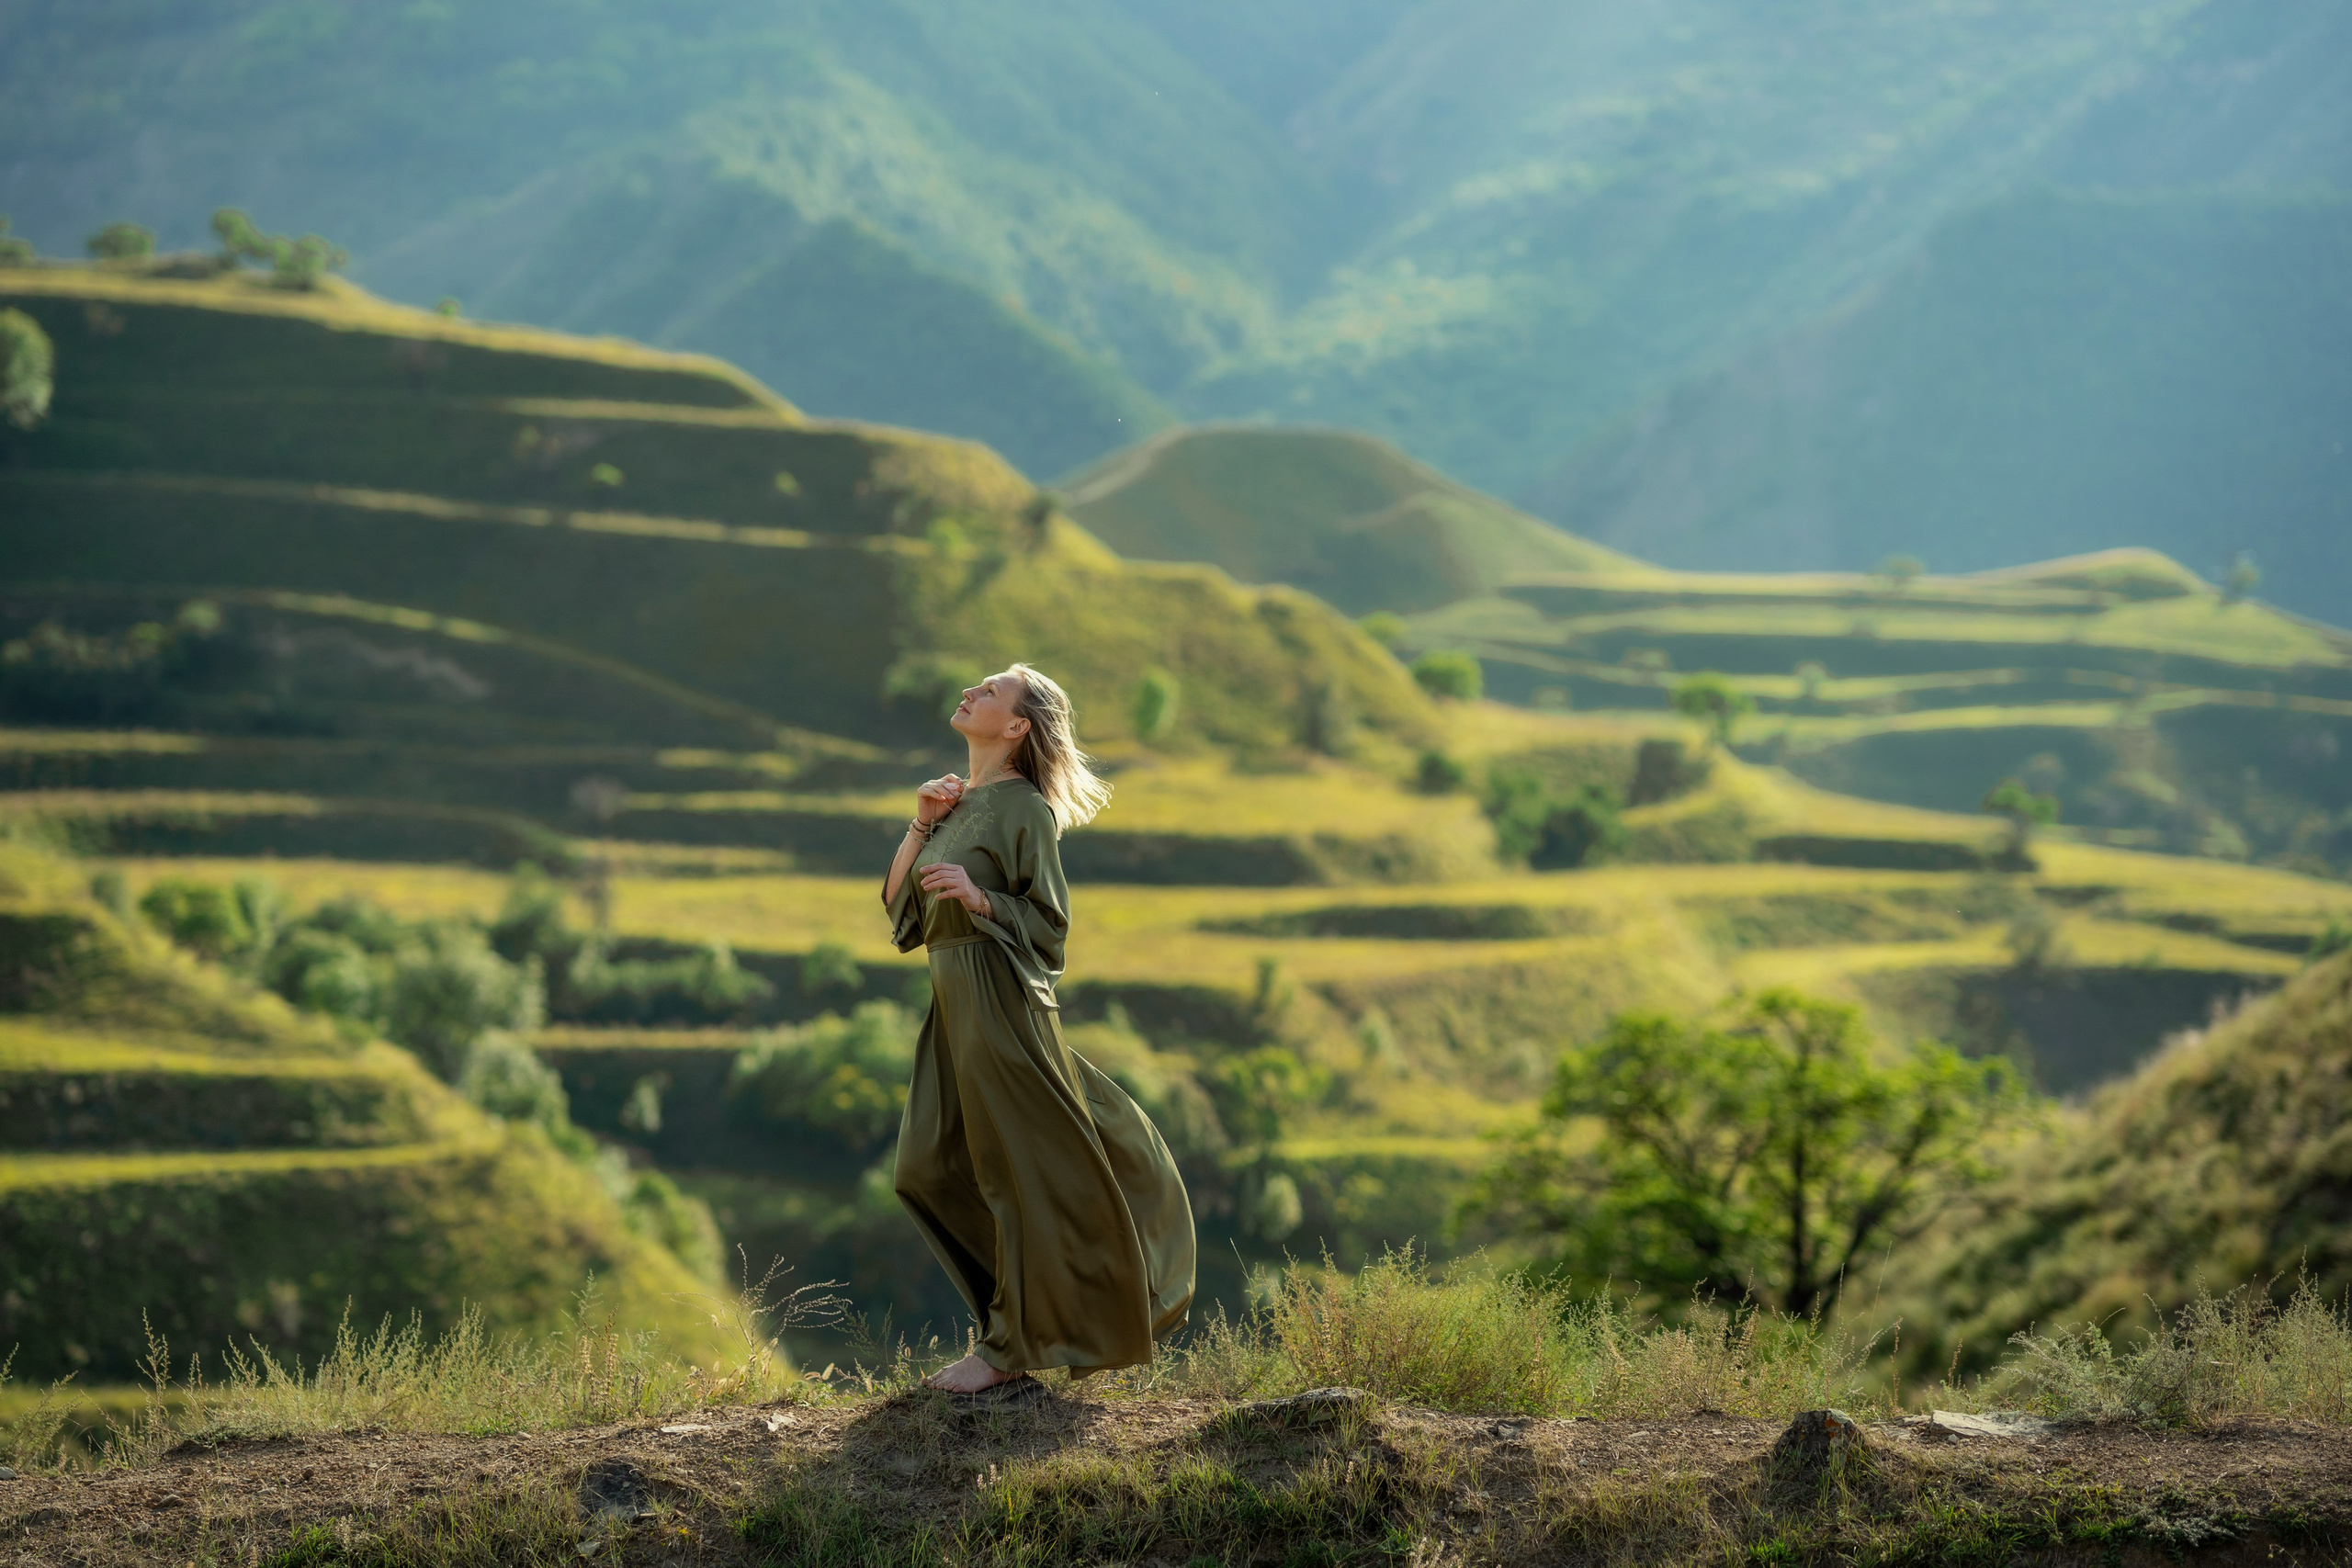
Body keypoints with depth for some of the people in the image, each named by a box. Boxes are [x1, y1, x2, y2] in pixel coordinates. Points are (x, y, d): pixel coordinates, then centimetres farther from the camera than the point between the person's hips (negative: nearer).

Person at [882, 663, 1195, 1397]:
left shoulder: (1025, 808, -8)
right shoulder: (960, 802, 15)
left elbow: (1048, 923, -10)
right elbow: (897, 903, 13)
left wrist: (977, 898, -24)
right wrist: (922, 823, 2)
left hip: (1000, 1005, -9)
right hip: (954, 1007, 9)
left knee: (1016, 1171, -1)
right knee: (931, 1170, 8)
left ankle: (1011, 1351, 5)